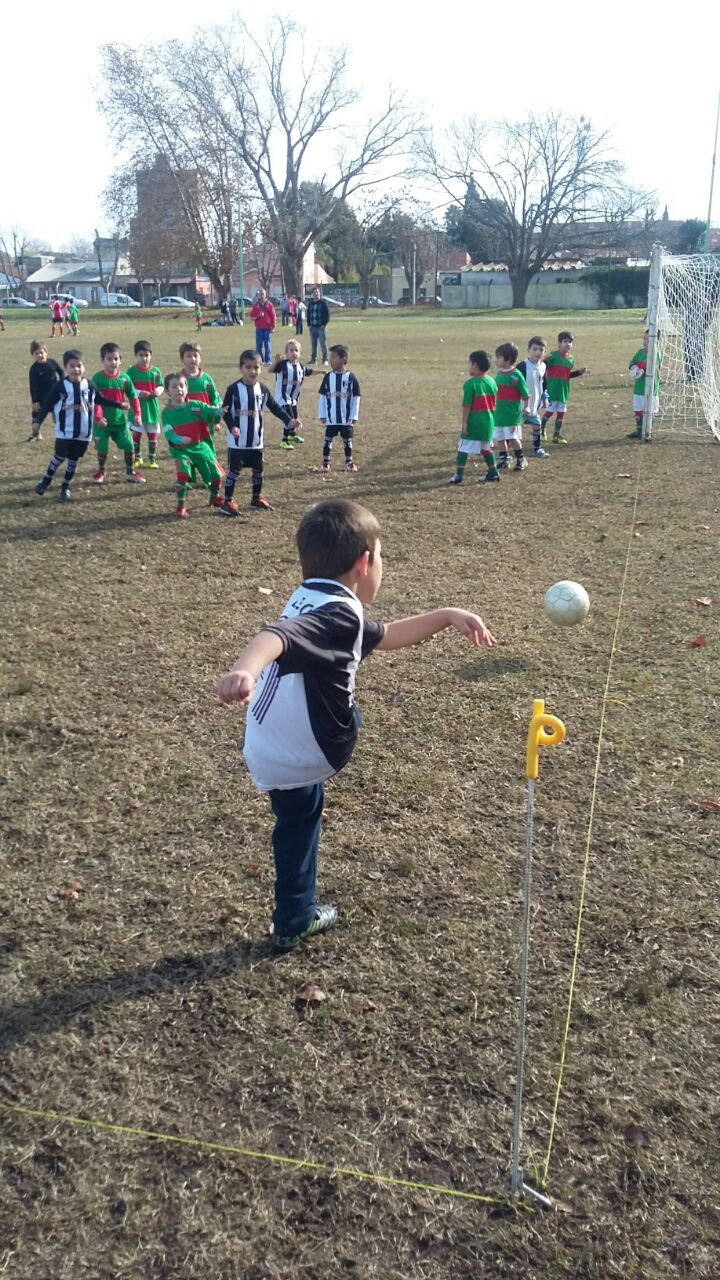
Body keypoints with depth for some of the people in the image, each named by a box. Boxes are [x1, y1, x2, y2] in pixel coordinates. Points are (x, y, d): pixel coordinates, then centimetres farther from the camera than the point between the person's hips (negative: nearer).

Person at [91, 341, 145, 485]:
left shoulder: (124, 378, 0)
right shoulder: (97, 378, -9)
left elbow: (133, 397, 7)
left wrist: (137, 414, -3)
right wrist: (98, 417, -26)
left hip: (120, 420, 2)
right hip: (103, 422, -2)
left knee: (129, 446, -1)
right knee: (102, 448, 3)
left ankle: (130, 472, 18)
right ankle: (101, 471, 27)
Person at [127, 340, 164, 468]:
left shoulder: (155, 371, 2)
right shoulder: (132, 371, -5)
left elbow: (160, 386, 8)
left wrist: (158, 391, -14)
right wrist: (138, 393, -23)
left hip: (152, 407, 2)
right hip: (137, 407, -2)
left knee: (153, 434, 8)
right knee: (136, 434, 5)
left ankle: (152, 459, 18)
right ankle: (137, 458, 19)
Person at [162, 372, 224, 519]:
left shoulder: (196, 405, 0)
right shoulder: (167, 412, -1)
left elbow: (212, 411, -13)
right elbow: (168, 432, -12)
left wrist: (221, 411, -37)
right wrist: (178, 439, -33)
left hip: (202, 446, 2)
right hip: (181, 450, -2)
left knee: (217, 474, 5)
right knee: (183, 473, -27)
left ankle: (215, 497, 37)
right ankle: (181, 506, -10)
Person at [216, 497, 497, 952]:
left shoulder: (313, 600, 7)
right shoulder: (338, 614, -27)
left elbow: (384, 637, 21)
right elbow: (278, 635, -49)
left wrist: (447, 616, 18)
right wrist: (244, 670, -70)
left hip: (272, 747, 10)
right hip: (292, 759, -10)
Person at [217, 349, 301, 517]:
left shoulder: (263, 389, 3)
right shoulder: (234, 389, -11)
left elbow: (275, 407, 6)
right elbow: (225, 411, -10)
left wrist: (289, 420, -6)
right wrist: (232, 427, -25)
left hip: (256, 440, 5)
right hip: (238, 441, -5)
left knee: (259, 469, 15)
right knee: (234, 470, -2)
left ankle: (257, 498, 32)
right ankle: (228, 502, 6)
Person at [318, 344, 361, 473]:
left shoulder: (351, 378, -6)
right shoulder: (328, 377, -2)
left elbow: (356, 398, -3)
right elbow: (322, 396, 2)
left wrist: (354, 416, -5)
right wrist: (322, 415, -1)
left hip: (346, 418, -1)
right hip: (331, 418, 1)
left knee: (347, 440, 9)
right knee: (328, 439, 6)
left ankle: (349, 462, 21)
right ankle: (325, 462, 14)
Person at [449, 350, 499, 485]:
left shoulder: (470, 384, -13)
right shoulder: (492, 382, 6)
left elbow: (467, 405, -15)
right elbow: (494, 402, 12)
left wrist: (464, 422, -11)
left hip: (474, 422, -6)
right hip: (488, 422, 6)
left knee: (463, 448, 0)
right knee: (486, 448, 19)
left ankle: (459, 475, -4)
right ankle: (493, 472, 23)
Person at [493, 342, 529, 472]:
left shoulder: (516, 375, -13)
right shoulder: (499, 374, 7)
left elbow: (525, 394, -10)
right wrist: (493, 408, 18)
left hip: (512, 414, -7)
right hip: (498, 413, 7)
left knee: (513, 438, -4)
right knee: (499, 438, 10)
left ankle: (521, 459, 13)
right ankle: (503, 460, 22)